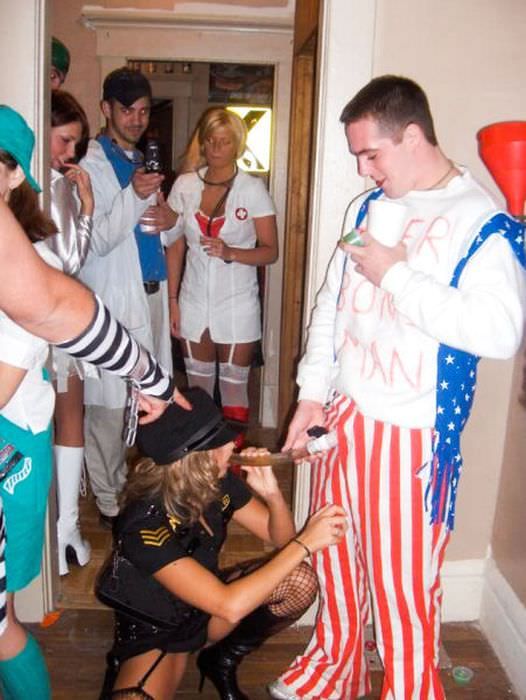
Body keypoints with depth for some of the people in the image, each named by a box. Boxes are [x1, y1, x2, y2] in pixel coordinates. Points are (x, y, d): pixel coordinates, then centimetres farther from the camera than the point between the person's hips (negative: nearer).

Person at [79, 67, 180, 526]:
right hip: (113, 300, -7)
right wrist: (133, 196, -22)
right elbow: (97, 242, -12)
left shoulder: (141, 161, 19)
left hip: (151, 293, 7)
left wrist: (169, 220, 1)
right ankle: (109, 501, 12)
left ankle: (135, 485, 25)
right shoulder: (92, 164, -5)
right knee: (109, 405, -2)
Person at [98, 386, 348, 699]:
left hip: (205, 606, 6)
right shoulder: (144, 527, -33)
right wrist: (305, 543, -35)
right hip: (154, 638, -6)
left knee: (301, 582, -16)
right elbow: (230, 606, -37)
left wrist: (272, 493, -25)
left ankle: (222, 662, 6)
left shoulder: (218, 482, -15)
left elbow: (280, 538, -4)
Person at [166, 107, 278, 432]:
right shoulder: (184, 185, 4)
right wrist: (172, 300, 2)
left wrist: (229, 252, -22)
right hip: (195, 301, 3)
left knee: (234, 389, 4)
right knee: (198, 388, 12)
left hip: (237, 304, -3)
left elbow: (270, 252, -5)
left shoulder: (253, 188, -4)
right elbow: (175, 247, 7)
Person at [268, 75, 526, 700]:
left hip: (413, 436, -6)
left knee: (404, 584, 5)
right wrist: (312, 394, 9)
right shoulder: (368, 207, 9)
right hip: (343, 418, 7)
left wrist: (396, 275, -22)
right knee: (335, 561, 20)